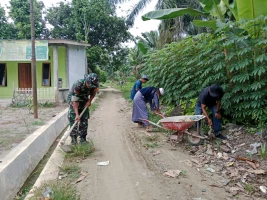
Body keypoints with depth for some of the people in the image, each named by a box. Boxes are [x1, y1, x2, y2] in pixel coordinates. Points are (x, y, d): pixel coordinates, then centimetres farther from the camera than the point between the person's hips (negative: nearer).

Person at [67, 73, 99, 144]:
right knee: (73, 120, -10)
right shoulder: (78, 84, -37)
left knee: (84, 121, 0)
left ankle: (83, 139, 9)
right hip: (74, 101, -4)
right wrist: (77, 114, -38)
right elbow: (75, 100, -34)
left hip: (84, 102, 4)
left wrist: (89, 101, -13)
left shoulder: (95, 85, -24)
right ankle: (73, 139, -1)